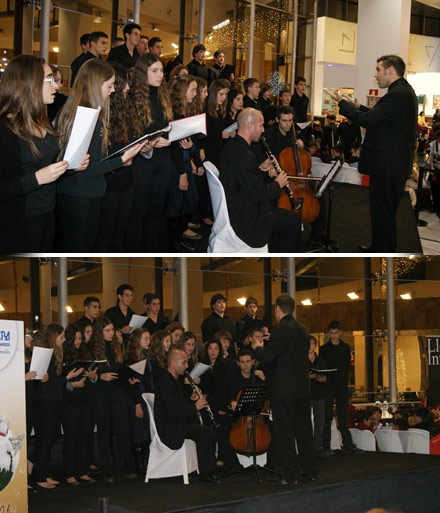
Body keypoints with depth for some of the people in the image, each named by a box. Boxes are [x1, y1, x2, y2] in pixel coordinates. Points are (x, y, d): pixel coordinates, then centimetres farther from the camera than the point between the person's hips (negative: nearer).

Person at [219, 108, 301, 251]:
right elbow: (257, 193, -26)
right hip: (245, 218, -10)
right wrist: (277, 184, -9)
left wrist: (261, 168, 6)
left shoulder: (232, 146, 3)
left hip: (232, 206, 10)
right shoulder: (244, 156, -29)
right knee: (293, 219, 0)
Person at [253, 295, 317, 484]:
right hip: (303, 387, 8)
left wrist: (258, 348, 4)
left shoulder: (280, 329, -14)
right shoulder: (303, 329, 10)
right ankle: (310, 470, 21)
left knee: (284, 431, -1)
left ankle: (291, 472, -1)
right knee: (303, 429, 15)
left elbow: (267, 357, -18)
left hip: (283, 389, -8)